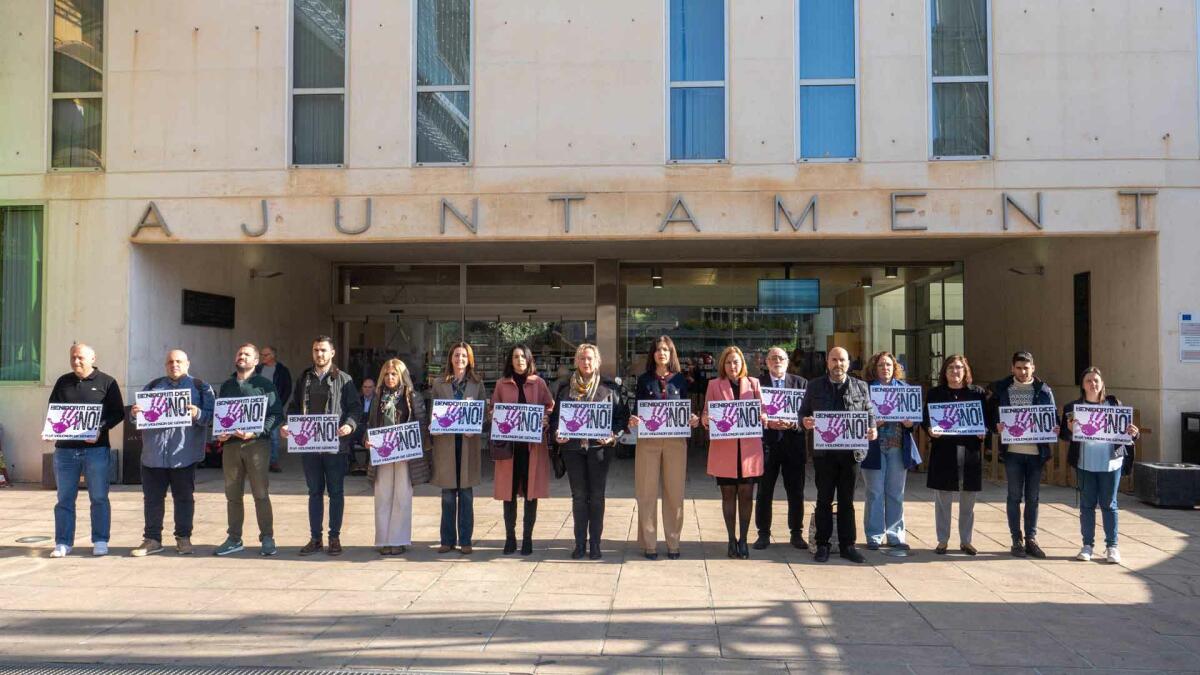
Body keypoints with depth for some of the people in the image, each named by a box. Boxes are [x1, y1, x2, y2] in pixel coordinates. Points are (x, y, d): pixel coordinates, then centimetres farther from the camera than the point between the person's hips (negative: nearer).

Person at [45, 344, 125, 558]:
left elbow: (118, 412, 0)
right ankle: (63, 543, 13)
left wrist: (101, 428, -17)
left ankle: (100, 541, 9)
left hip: (96, 447, -3)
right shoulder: (62, 382, 14)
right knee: (64, 498, 7)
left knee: (99, 497, 1)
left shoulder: (106, 382, 3)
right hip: (65, 448, 3)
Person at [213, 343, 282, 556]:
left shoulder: (264, 384, 2)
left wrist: (255, 432, -17)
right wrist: (218, 434, 2)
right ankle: (234, 539, 18)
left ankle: (267, 538, 3)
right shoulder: (226, 386, 18)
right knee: (232, 495, 9)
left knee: (261, 493, -4)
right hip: (230, 444, 5)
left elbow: (276, 414, -5)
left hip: (257, 443, -5)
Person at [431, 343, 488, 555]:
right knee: (448, 495, 4)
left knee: (466, 494, 3)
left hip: (468, 442, 0)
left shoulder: (477, 384, 7)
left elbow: (484, 412, 4)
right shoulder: (439, 384, 8)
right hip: (446, 442, 1)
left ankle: (465, 540, 10)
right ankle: (448, 539, 13)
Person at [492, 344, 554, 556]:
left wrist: (545, 421, -12)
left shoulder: (539, 383, 7)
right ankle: (510, 537, 13)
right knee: (509, 492, 2)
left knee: (531, 492, 1)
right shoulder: (502, 384, 9)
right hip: (508, 444, 1)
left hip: (533, 444, -1)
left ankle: (527, 538, 11)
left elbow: (550, 408, 7)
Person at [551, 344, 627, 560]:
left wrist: (613, 435, -13)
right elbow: (555, 414, 10)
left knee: (596, 496, 4)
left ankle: (595, 544, 12)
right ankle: (580, 543, 14)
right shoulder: (565, 387, 8)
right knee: (578, 496, 6)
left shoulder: (608, 387, 3)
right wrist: (557, 433, -8)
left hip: (599, 447, -1)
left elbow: (620, 415, 2)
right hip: (573, 447, 2)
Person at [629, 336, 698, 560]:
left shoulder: (680, 379, 8)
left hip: (675, 441, 1)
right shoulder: (644, 379, 6)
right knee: (647, 493, 1)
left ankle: (673, 543, 15)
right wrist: (633, 420, -15)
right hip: (648, 440, -1)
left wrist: (693, 420, -10)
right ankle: (649, 543, 10)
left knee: (674, 493, 4)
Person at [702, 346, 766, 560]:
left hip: (749, 446, 1)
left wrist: (763, 418, -14)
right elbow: (706, 414, 6)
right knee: (728, 494, 4)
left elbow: (762, 410, 8)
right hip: (723, 447, -1)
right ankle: (731, 540, 15)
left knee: (746, 494, 3)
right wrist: (705, 420, -17)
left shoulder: (753, 383, 11)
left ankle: (743, 539, 14)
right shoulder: (714, 385, 8)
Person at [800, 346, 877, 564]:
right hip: (824, 451, -1)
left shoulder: (861, 387, 8)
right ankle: (822, 545, 13)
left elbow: (869, 413, 9)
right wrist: (805, 421, -15)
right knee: (824, 499, 5)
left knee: (847, 500, 8)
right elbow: (803, 412, 7)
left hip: (850, 451, 1)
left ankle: (847, 546, 16)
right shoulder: (815, 386, 6)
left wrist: (872, 429, -11)